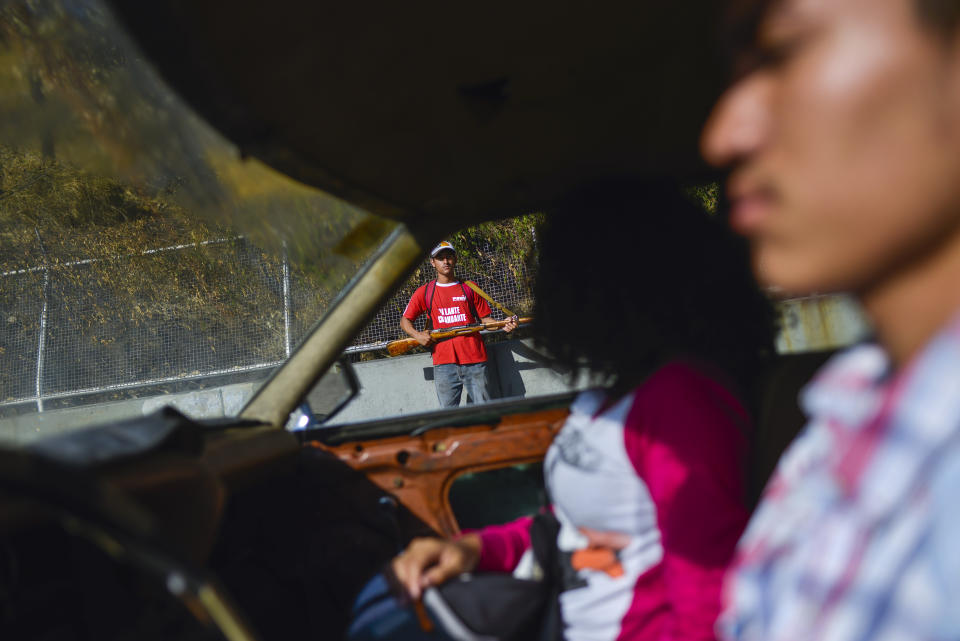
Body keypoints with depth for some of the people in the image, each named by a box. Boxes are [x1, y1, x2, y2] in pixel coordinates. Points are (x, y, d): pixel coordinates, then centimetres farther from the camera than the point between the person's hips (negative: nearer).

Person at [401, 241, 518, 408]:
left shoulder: (469, 288, 12)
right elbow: (405, 320, 15)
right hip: (443, 363, 0)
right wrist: (417, 335, -4)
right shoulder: (424, 292, 11)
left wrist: (503, 325, -8)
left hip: (475, 359, 0)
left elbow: (485, 318, 11)